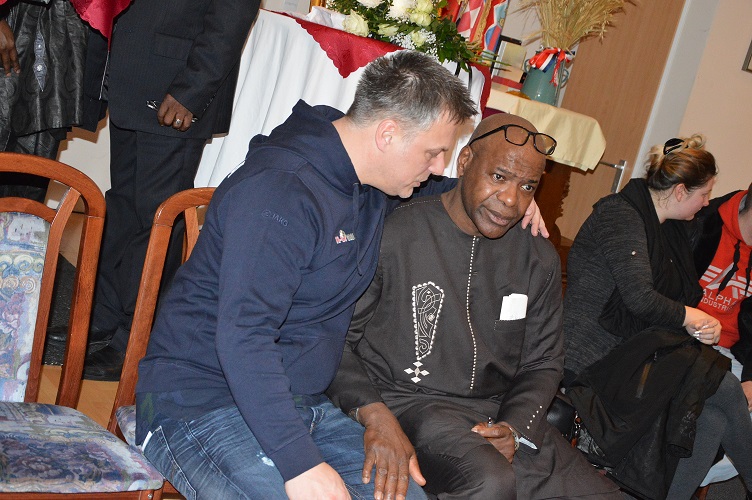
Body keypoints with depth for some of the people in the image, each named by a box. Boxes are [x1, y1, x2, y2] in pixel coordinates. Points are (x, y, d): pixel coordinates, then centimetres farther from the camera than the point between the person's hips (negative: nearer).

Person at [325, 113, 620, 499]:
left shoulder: (539, 261, 9)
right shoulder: (395, 234, -9)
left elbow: (543, 363, 14)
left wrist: (515, 428, -5)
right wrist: (374, 414, -23)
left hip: (499, 413, 6)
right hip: (405, 403, -6)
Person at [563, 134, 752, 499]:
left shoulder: (671, 228, 16)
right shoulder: (620, 216, -13)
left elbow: (683, 296, 19)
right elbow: (640, 298, -23)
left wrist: (705, 325, -3)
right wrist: (693, 318, -7)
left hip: (634, 352, 9)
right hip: (596, 357, -9)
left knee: (713, 420, -14)